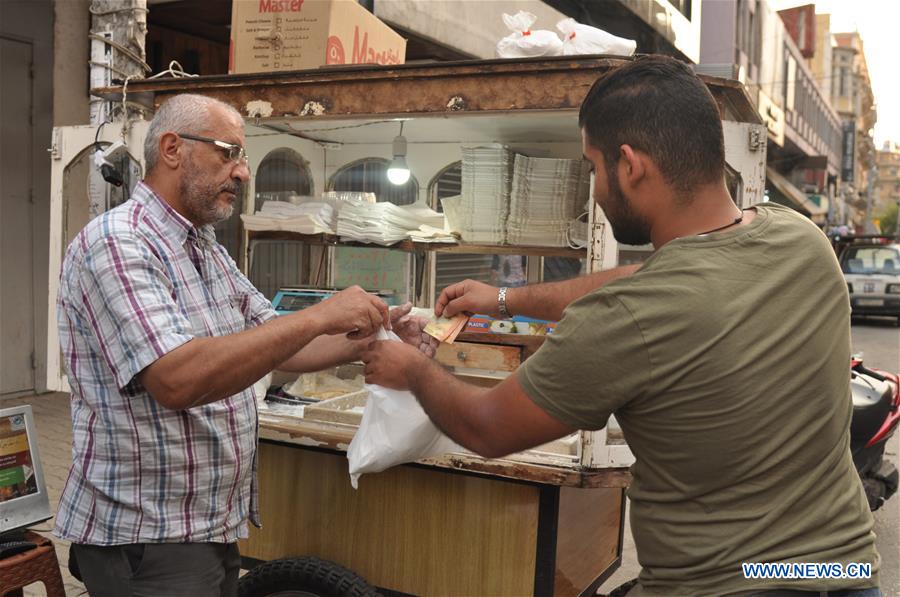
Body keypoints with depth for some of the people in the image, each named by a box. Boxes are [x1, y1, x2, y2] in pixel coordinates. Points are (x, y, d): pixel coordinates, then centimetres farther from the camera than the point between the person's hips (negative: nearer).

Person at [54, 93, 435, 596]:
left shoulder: (209, 250, 10)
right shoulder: (115, 245, -19)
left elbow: (276, 345, 12)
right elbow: (176, 379, -32)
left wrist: (370, 337, -3)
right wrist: (317, 318, -31)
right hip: (145, 538, -8)